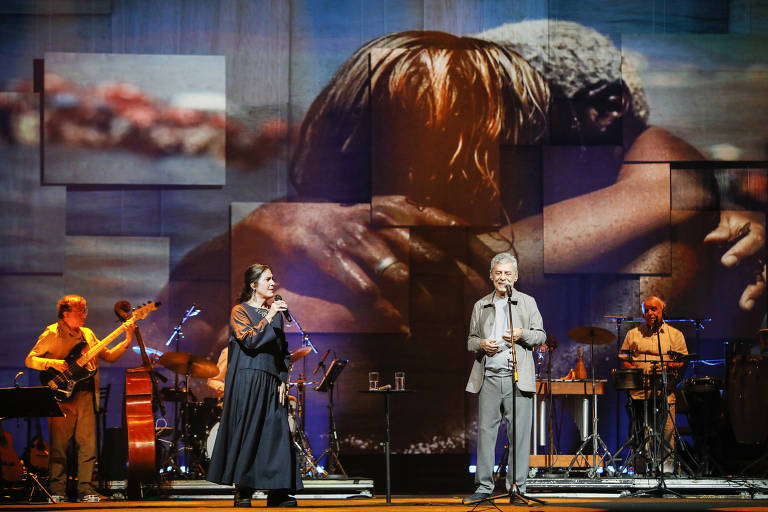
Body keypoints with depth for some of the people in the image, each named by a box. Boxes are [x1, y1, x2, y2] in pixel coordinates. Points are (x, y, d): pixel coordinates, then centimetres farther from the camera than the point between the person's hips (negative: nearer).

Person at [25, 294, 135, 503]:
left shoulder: (87, 334, 17)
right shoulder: (52, 334, -1)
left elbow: (108, 356, 17)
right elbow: (30, 360, -3)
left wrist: (127, 341, 5)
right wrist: (52, 363, -19)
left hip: (85, 394, 5)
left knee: (88, 445, 1)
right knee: (59, 445, -4)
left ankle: (86, 490, 5)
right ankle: (57, 491, 2)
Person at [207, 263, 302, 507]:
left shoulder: (276, 313, 17)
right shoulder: (240, 311, 1)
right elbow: (250, 341, -15)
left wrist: (283, 380, 8)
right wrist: (268, 317, -17)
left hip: (271, 384, 6)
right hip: (247, 382, -6)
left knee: (276, 432, -2)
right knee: (247, 432, -8)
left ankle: (277, 492, -2)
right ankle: (242, 492, -4)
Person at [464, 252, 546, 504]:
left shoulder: (527, 302, 10)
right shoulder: (481, 306, 15)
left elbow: (541, 336, 9)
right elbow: (471, 340, 18)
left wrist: (522, 335, -11)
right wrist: (481, 345, -4)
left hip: (518, 377, -2)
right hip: (488, 377, 2)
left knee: (519, 433, -3)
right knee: (485, 431, 0)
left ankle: (516, 487, 2)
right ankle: (484, 486, 6)